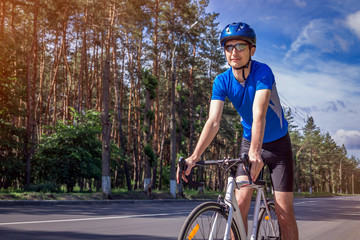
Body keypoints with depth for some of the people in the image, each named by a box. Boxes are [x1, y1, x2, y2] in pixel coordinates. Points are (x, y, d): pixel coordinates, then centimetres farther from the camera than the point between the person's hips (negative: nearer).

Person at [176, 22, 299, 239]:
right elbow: (213, 122, -22)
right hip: (249, 142, 3)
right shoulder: (222, 81, -13)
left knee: (284, 212, -5)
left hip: (277, 143, -3)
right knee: (240, 204, -7)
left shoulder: (263, 72, -25)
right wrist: (194, 157, -35)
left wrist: (255, 152, -53)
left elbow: (259, 114, -39)